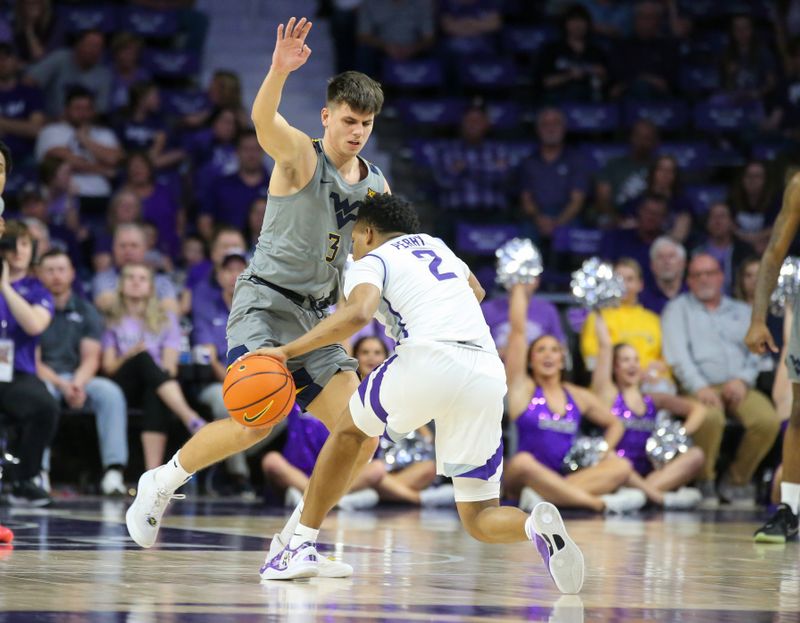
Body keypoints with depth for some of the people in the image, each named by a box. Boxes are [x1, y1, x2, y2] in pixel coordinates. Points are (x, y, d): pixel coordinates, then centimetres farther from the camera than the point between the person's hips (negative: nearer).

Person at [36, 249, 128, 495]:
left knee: (110, 392, -28)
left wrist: (78, 383, -20)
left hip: (78, 377, 3)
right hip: (43, 377, -3)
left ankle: (113, 471, -34)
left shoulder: (85, 311, 11)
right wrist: (62, 385, -21)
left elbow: (91, 358, 2)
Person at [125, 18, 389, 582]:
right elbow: (263, 120, -30)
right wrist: (280, 71, -51)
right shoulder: (300, 155, -8)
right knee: (257, 421, -25)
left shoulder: (375, 186, 10)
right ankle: (162, 483, 0)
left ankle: (295, 540, 5)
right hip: (267, 301, -6)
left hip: (319, 315, 6)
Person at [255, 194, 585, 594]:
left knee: (350, 432, 26)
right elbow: (476, 291, 53)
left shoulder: (370, 262, 13)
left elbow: (358, 314, -10)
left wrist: (287, 351, -5)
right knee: (479, 520, 8)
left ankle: (301, 547, 21)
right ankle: (537, 526, -26)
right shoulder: (434, 244, 33)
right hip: (489, 373, 5)